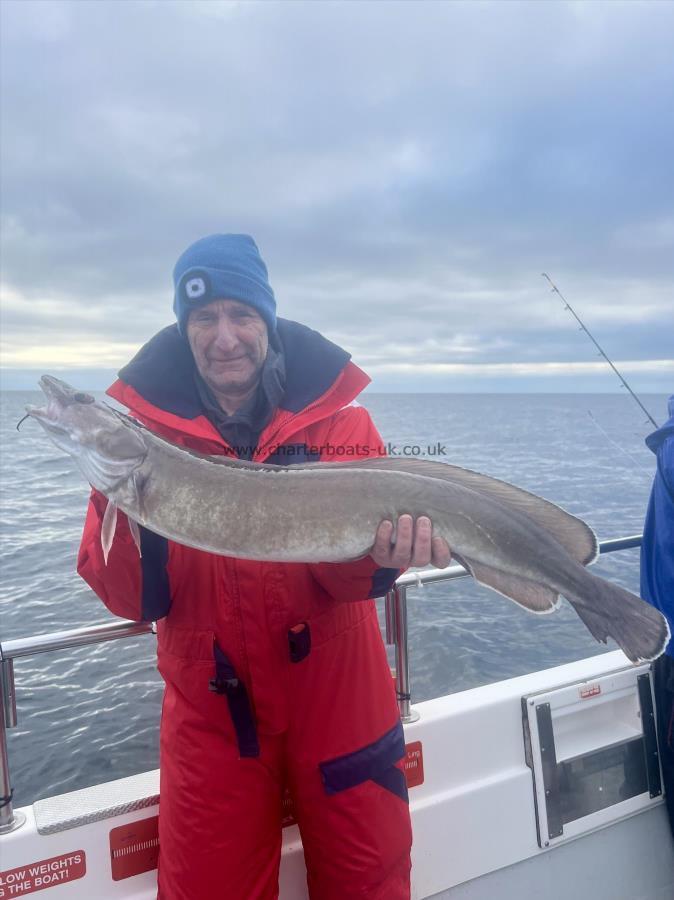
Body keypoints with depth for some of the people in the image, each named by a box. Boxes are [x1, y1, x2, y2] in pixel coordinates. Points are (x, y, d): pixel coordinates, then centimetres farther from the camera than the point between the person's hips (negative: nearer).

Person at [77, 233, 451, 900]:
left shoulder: (334, 415, -7)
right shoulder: (144, 422, -7)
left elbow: (345, 575, -12)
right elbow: (134, 601, -11)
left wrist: (379, 551, -33)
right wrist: (123, 513, -30)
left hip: (337, 701, 1)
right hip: (210, 711, 0)